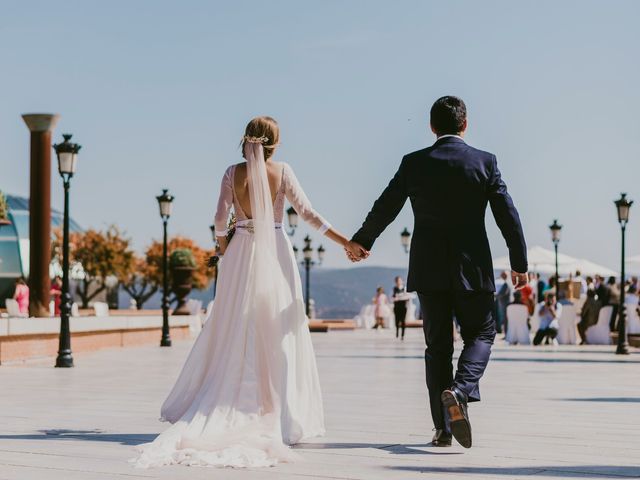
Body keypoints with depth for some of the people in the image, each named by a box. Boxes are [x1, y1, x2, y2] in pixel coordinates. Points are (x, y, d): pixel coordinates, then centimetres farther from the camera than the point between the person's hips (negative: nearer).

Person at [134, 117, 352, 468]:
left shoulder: (233, 173, 0)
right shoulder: (282, 172, -4)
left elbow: (221, 218, 1)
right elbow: (307, 213, -6)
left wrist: (222, 248, 20)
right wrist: (344, 241, -2)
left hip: (241, 254, 2)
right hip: (275, 255, -1)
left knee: (232, 334, 7)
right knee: (279, 335, 1)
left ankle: (223, 410, 7)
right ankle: (283, 417, 2)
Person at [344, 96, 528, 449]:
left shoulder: (414, 163, -1)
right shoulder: (485, 162, -3)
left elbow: (385, 208, 6)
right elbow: (508, 215, -3)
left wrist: (360, 241, 24)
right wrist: (519, 264, 7)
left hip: (428, 269, 2)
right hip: (471, 268, -2)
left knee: (437, 345, 10)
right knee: (481, 333, 13)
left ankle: (443, 428, 8)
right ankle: (460, 391, -15)